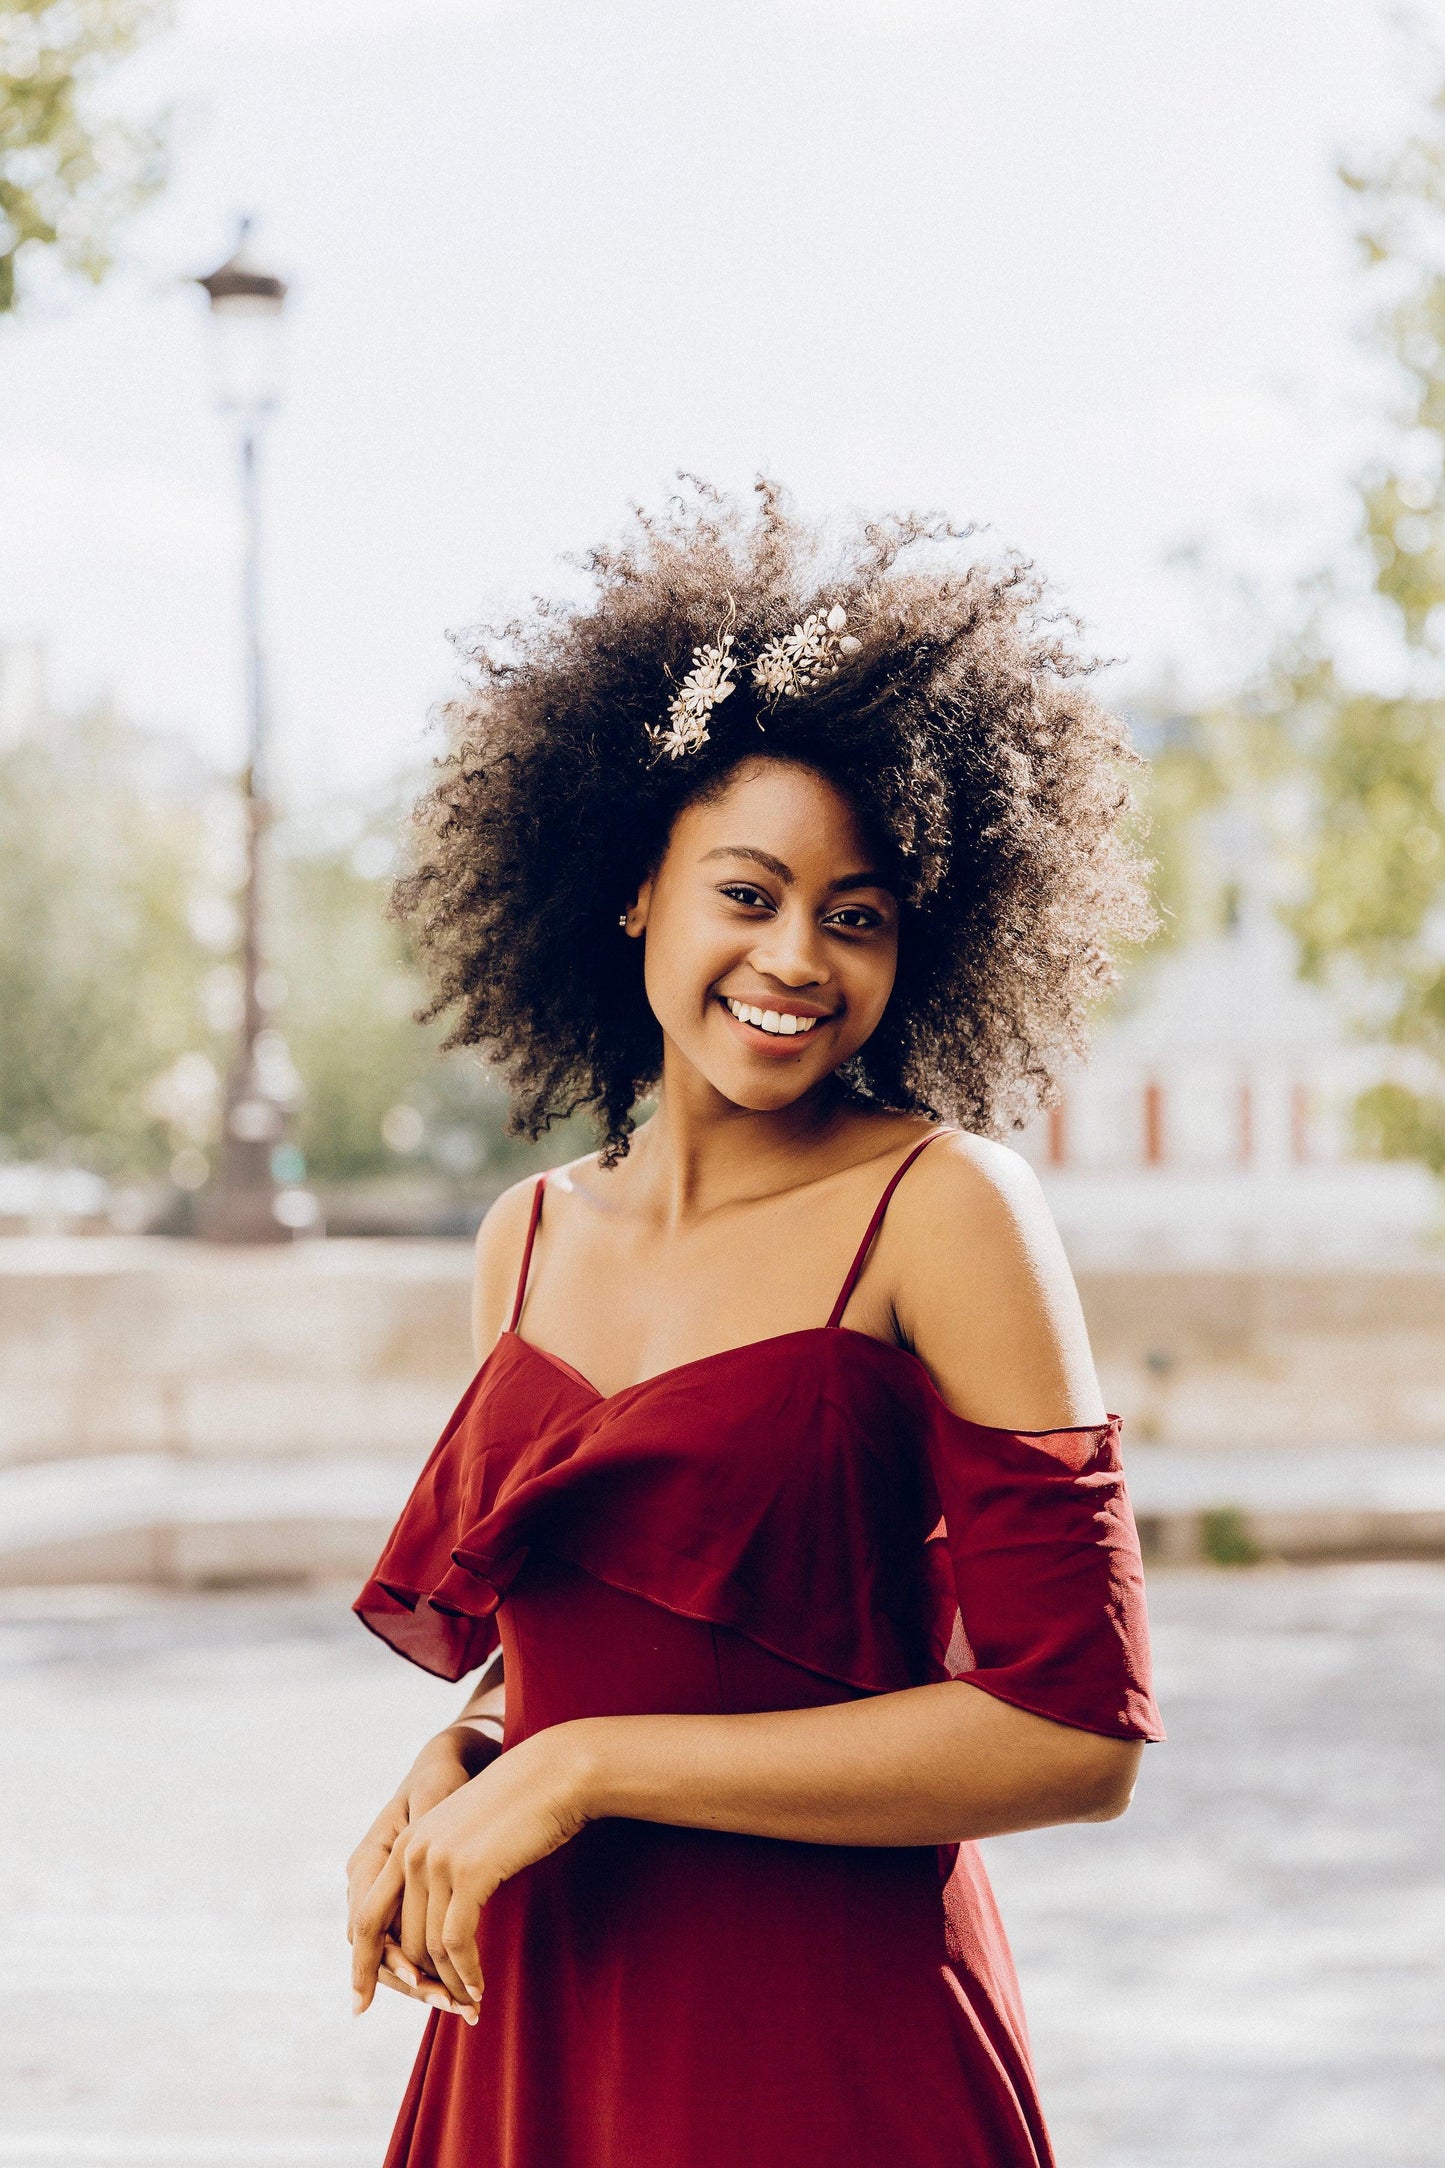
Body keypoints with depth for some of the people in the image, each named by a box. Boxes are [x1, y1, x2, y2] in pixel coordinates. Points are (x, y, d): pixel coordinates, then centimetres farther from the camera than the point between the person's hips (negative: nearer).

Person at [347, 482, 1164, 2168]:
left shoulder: (945, 1208, -12)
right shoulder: (529, 1240, 5)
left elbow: (1074, 1737, -17)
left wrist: (578, 1771, -15)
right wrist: (448, 1772, -3)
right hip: (530, 2030, 5)